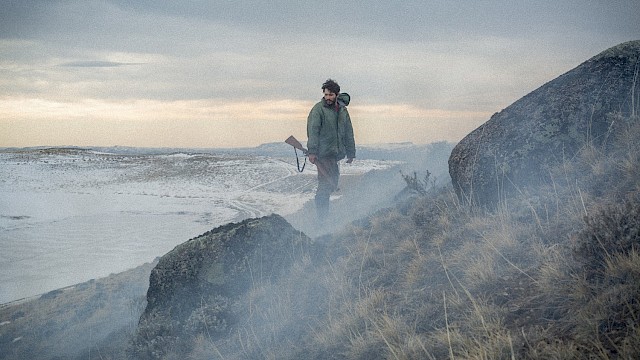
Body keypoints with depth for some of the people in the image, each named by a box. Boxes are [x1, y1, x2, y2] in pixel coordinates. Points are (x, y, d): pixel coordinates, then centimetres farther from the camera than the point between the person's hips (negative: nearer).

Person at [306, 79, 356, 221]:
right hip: (323, 154, -6)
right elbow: (313, 131, -13)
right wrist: (312, 152, -21)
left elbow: (348, 133, 19)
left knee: (332, 184, 9)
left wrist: (351, 153, 17)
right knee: (325, 184, -11)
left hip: (336, 154, 6)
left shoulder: (342, 110, 13)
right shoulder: (318, 109, -7)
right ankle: (322, 217, -6)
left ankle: (324, 214, 20)